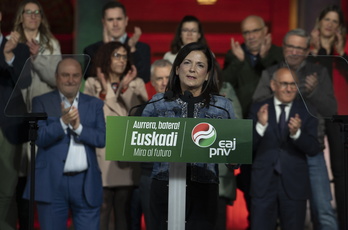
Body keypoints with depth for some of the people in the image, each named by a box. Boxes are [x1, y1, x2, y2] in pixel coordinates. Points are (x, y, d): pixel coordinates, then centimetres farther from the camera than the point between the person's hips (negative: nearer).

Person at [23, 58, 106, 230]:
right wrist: (63, 122, -22)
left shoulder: (95, 104, 11)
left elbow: (102, 139, 1)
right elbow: (39, 138, -8)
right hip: (52, 182, -2)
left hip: (86, 183, 2)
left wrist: (79, 127, -13)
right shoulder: (42, 102, 4)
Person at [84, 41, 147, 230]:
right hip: (102, 161, -2)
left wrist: (125, 88, -7)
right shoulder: (92, 85, 8)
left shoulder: (136, 84, 13)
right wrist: (104, 90, -7)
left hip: (128, 162, 2)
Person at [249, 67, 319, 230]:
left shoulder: (306, 111, 2)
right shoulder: (258, 109, 2)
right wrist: (261, 125, -20)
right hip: (263, 184, 0)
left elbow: (313, 149, -6)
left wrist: (296, 133, -24)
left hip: (294, 185, 1)